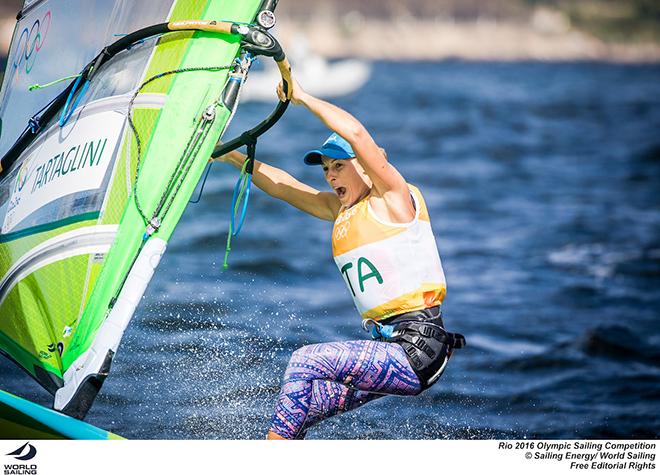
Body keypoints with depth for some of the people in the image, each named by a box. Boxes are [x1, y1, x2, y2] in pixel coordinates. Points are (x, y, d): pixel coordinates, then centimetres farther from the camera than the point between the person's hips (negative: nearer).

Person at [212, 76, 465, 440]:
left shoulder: (394, 199, -6)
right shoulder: (341, 210, 16)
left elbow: (356, 133, -18)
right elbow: (282, 186, 20)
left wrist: (302, 98, -10)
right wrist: (232, 157, 12)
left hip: (418, 349, -9)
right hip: (390, 351, 9)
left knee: (306, 361, -15)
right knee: (297, 410, 4)